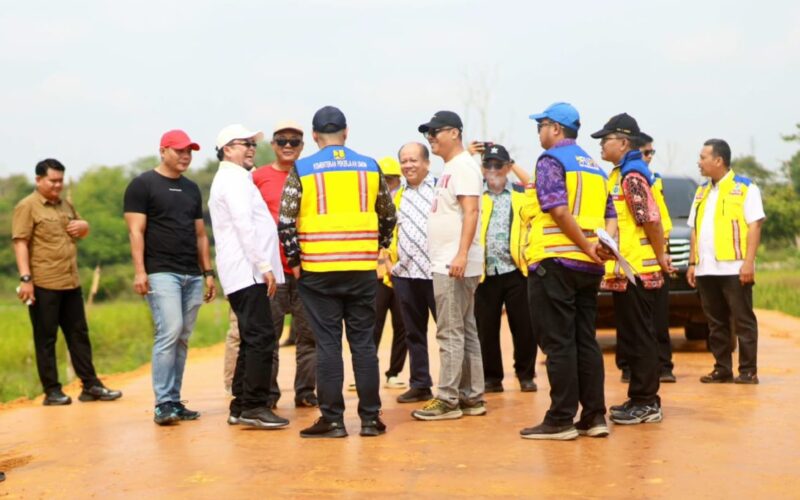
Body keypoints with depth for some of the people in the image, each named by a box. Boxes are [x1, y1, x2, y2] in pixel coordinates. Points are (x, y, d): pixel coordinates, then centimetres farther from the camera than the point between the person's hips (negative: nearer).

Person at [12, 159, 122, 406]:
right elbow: (20, 243, -12)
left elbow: (83, 232, 31)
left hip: (71, 283, 7)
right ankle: (52, 391, 7)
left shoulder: (66, 205, 17)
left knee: (79, 334, 9)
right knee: (46, 338, 1)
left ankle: (90, 385, 15)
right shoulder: (27, 207, -5)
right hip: (43, 285, -7)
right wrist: (25, 278, -21)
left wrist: (83, 226, 5)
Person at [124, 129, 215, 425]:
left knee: (182, 339, 5)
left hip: (192, 276, 6)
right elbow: (136, 231, -6)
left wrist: (208, 272, 15)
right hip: (161, 273, -6)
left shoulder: (192, 189, 20)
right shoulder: (143, 185, 1)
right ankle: (163, 404, -12)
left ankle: (174, 401, 11)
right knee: (169, 333, -16)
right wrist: (139, 271, -15)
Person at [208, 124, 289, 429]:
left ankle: (240, 406, 13)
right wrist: (265, 265, -21)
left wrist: (263, 265, 19)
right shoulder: (234, 179, -7)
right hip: (248, 270, -10)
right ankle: (254, 407, -11)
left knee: (252, 340, 11)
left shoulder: (233, 179, 24)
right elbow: (244, 225, -18)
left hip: (243, 273, 10)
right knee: (261, 338, -11)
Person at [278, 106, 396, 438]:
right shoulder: (370, 168, 7)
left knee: (327, 344, 3)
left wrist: (294, 261, 3)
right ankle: (370, 418, 12)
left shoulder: (301, 170, -2)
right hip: (363, 270, 2)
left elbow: (285, 221, -6)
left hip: (319, 270, -2)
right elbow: (388, 217, 12)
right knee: (364, 343, 8)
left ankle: (332, 420, 6)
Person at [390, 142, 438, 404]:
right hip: (404, 273, 6)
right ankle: (420, 385, 18)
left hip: (435, 271, -6)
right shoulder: (399, 195, 16)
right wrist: (391, 260, 11)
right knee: (413, 332, 11)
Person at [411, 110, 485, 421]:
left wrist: (461, 254, -29)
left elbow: (471, 212, -20)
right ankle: (471, 397, 18)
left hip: (456, 264, -10)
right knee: (466, 331, 12)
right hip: (446, 264, 10)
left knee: (450, 332, -8)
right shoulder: (449, 169, 20)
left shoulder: (463, 166, -10)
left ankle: (448, 400, -5)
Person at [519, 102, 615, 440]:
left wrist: (586, 246, -14)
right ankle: (594, 416, 12)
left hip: (555, 261, -8)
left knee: (558, 342, -4)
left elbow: (559, 210, -19)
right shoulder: (594, 167, 20)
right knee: (585, 340, 11)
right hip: (588, 266, 8)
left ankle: (561, 420, -1)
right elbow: (610, 216, 13)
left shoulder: (550, 160, -6)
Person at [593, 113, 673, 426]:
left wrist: (660, 256, -13)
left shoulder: (632, 176, -14)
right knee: (633, 337, 14)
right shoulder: (622, 174, 17)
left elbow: (650, 219, -22)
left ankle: (646, 403, 1)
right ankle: (641, 399, 21)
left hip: (635, 271, -10)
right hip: (625, 270, 10)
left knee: (639, 337, -4)